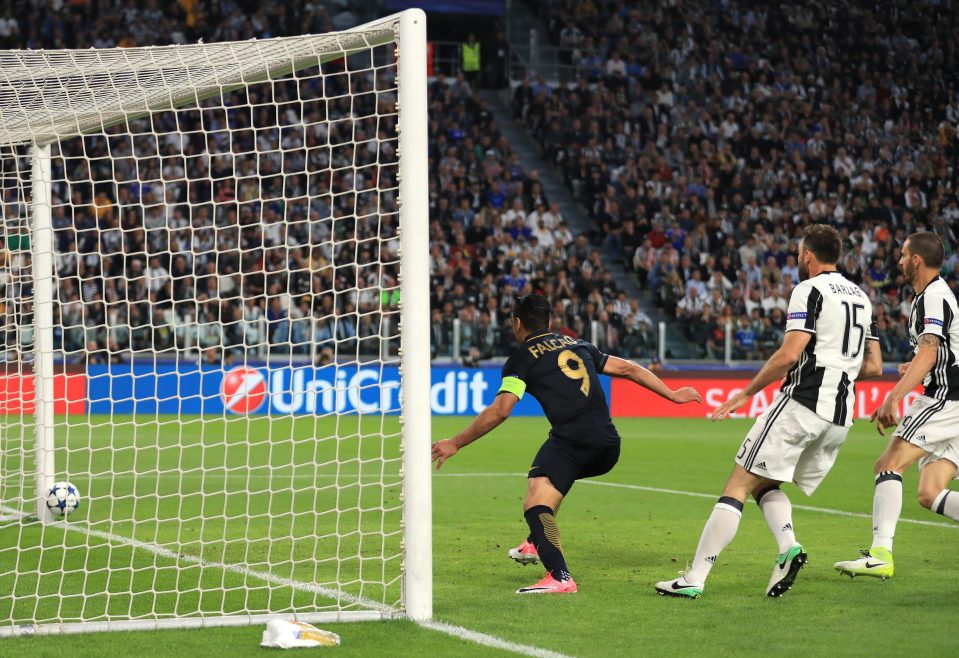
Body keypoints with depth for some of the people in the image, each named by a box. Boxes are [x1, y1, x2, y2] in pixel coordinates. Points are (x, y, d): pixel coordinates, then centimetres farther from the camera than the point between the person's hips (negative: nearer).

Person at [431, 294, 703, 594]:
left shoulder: (522, 358, 4)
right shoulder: (577, 345, 23)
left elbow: (499, 411, -7)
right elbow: (628, 369, 29)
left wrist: (455, 443, -2)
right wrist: (671, 394, 40)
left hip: (571, 442, -8)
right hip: (608, 448, 8)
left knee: (536, 506, -18)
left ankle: (560, 577, -40)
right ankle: (538, 544, 42)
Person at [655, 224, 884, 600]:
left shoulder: (810, 290, -6)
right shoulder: (860, 297, 18)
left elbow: (789, 354, -16)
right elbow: (874, 367, 19)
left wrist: (747, 392, -6)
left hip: (803, 401, -8)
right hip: (840, 416, 8)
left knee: (739, 485, -5)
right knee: (765, 485, 20)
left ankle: (695, 578, -10)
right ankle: (788, 545, -8)